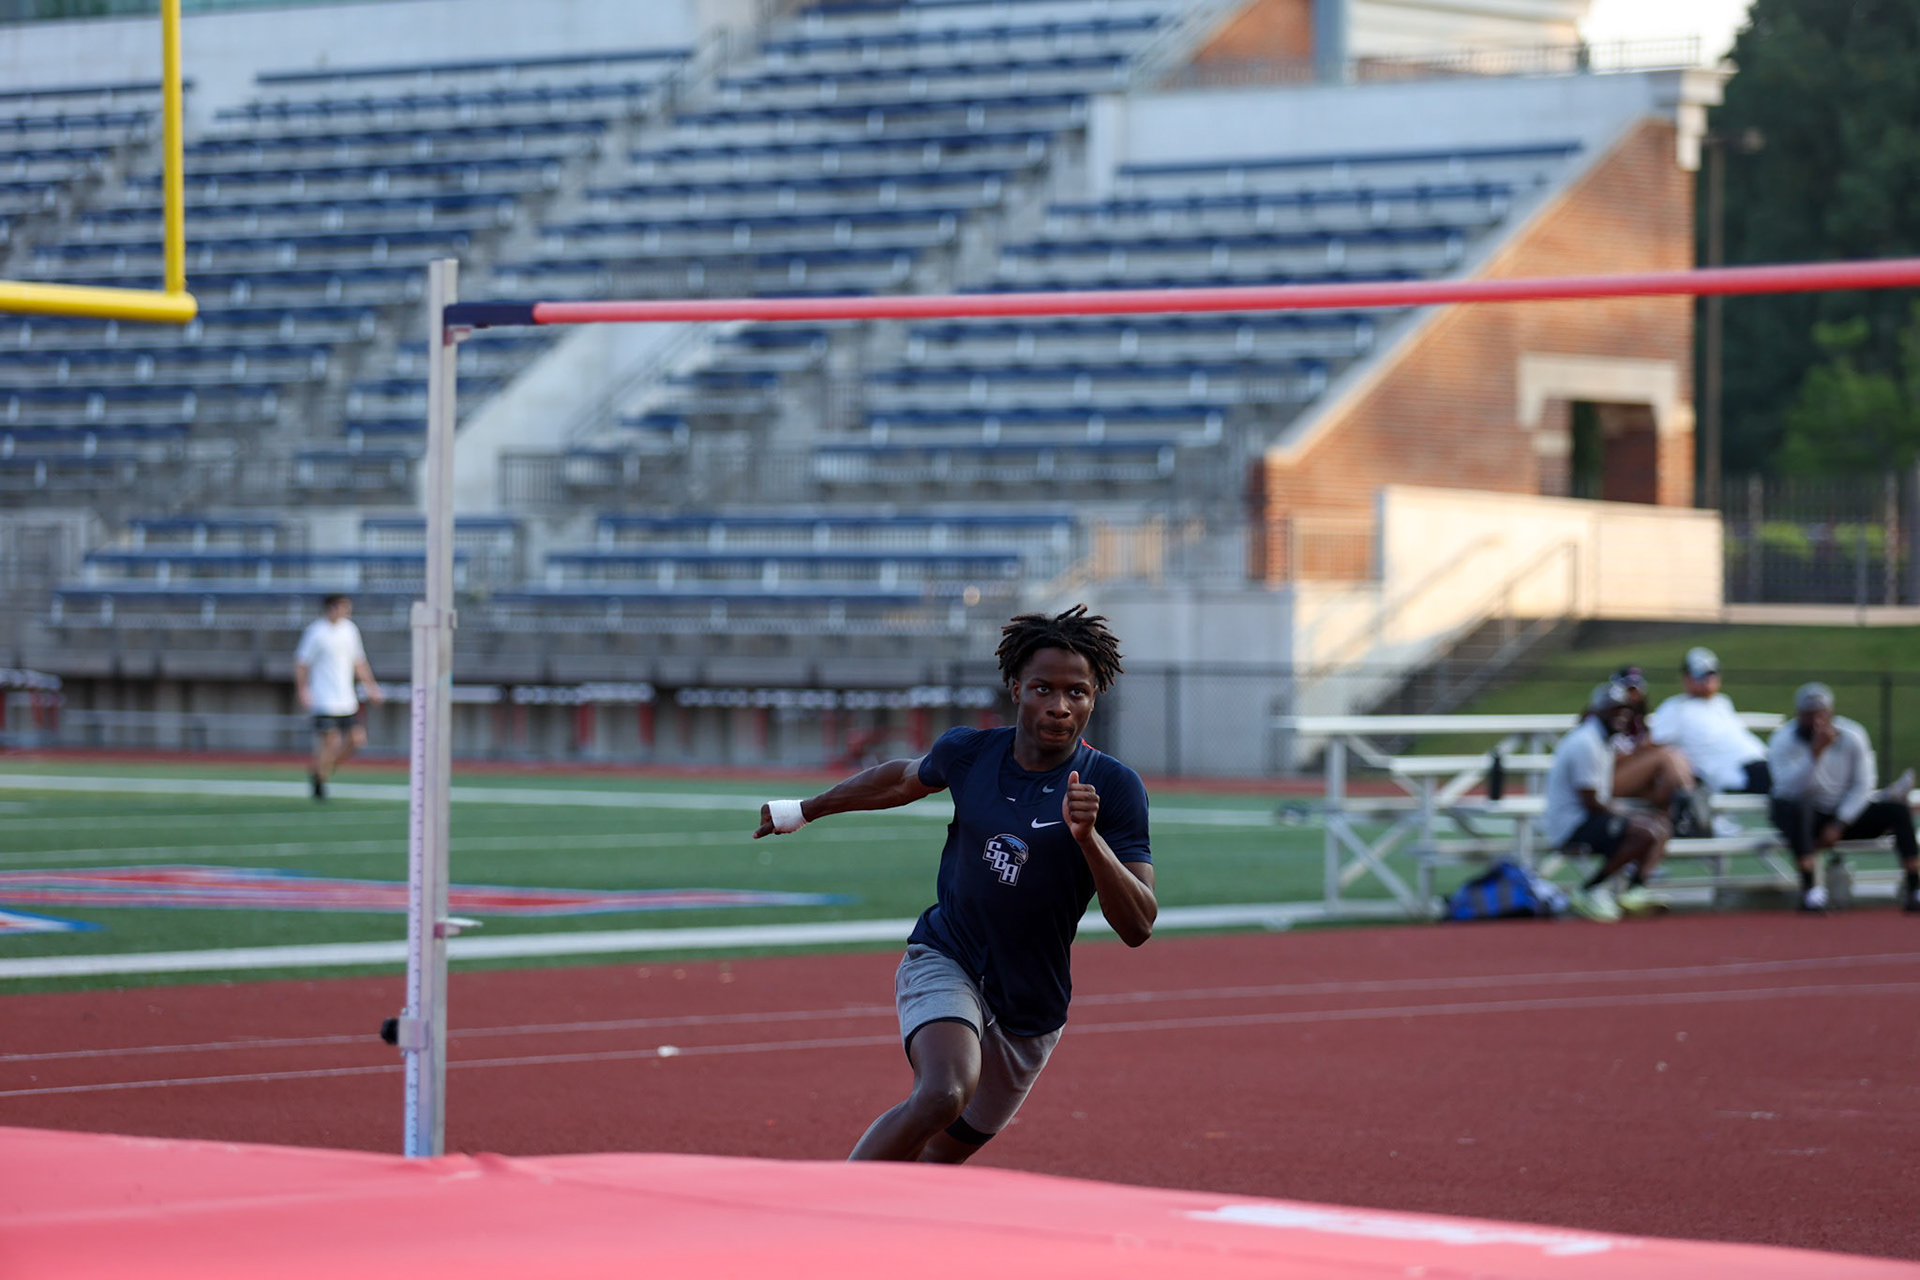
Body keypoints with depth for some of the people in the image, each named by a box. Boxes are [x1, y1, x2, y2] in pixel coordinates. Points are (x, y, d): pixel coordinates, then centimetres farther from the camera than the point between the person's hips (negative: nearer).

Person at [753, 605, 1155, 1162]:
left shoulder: (1114, 788, -13)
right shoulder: (968, 752, -7)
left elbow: (1137, 927, -19)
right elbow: (904, 779, 18)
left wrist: (1089, 837, -34)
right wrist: (804, 810, 30)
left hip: (1031, 1009, 1)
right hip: (944, 961, -1)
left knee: (947, 1151, 12)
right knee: (945, 1092, -31)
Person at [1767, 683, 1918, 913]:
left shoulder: (1852, 736, -5)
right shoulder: (1783, 741, -13)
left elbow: (1862, 786, -4)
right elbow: (1788, 789, -27)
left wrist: (1838, 825, -13)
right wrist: (1816, 751, -36)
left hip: (1846, 815, 3)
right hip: (1804, 817, -3)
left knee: (1896, 809, -18)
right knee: (1793, 805, -38)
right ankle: (1809, 887, -39)